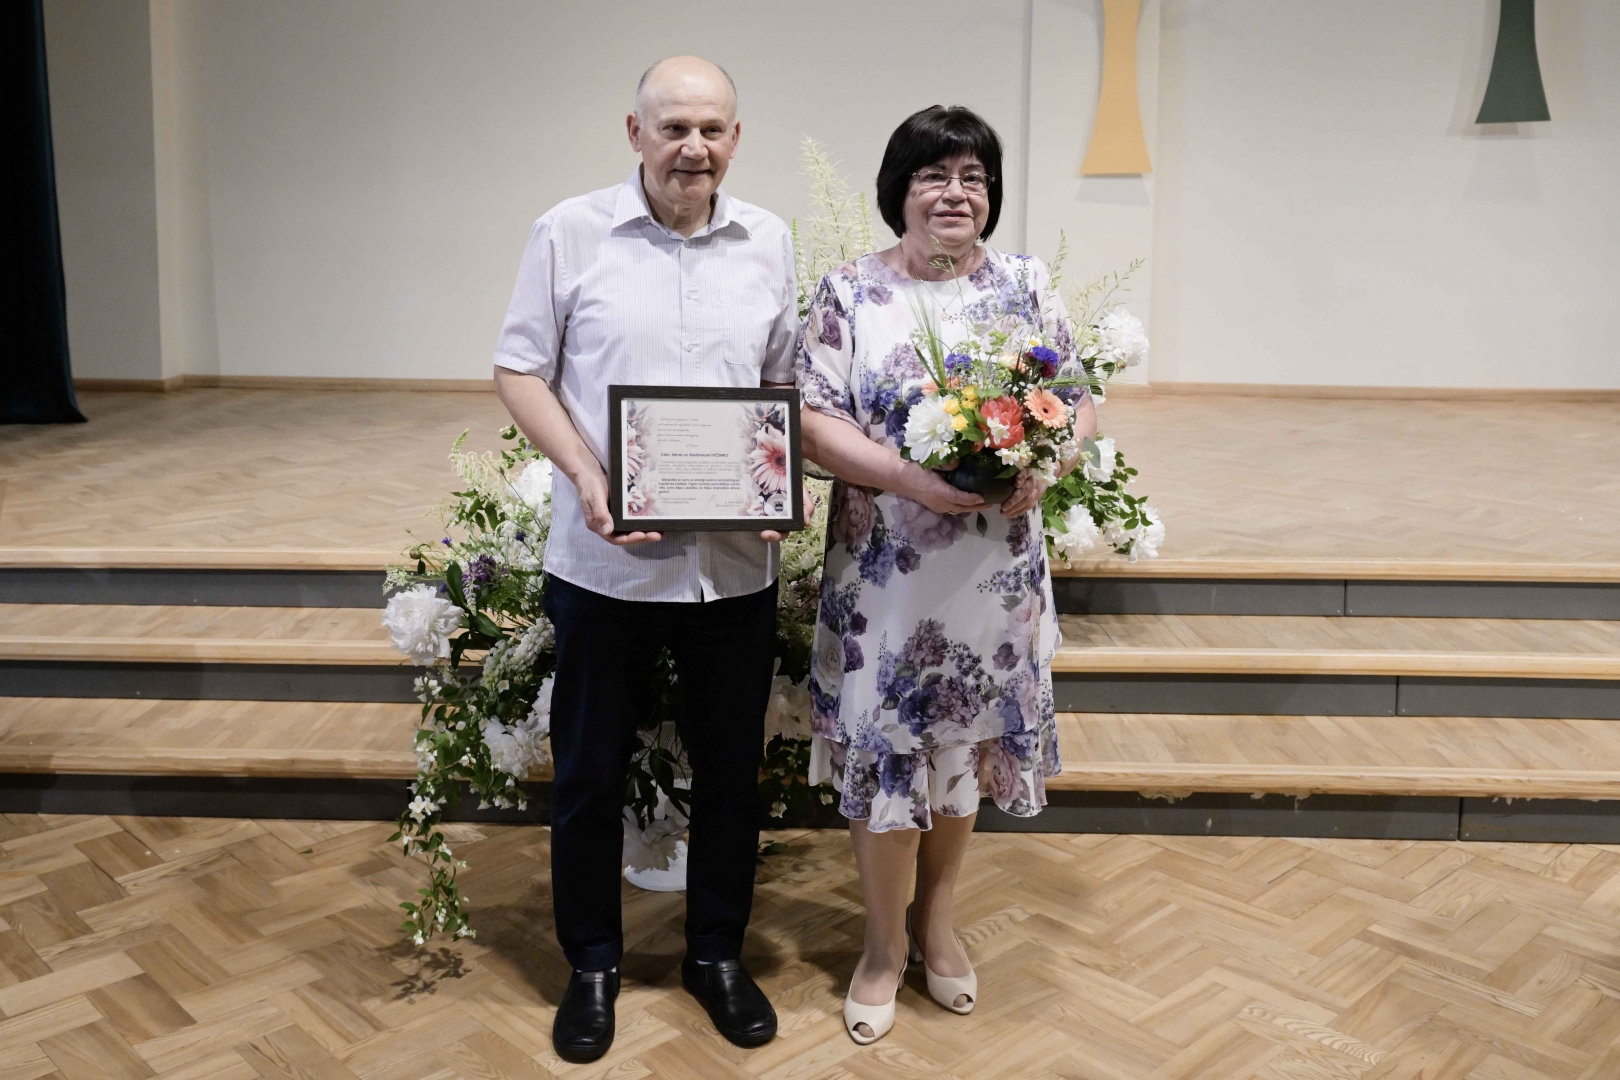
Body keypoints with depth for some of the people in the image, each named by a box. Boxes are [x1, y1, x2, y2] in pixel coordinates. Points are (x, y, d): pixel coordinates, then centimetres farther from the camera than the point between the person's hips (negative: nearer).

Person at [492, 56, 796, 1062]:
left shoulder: (769, 242, 5)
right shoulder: (571, 233, -3)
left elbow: (788, 382, 11)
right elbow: (521, 371, -1)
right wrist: (585, 475, -15)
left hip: (737, 561, 2)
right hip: (606, 557, -2)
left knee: (732, 771, 13)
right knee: (590, 771, 11)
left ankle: (718, 953, 34)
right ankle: (593, 963, 31)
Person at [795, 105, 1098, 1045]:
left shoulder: (1027, 287, 6)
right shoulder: (849, 294, -1)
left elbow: (1081, 405, 6)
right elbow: (814, 420, -8)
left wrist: (1044, 469, -15)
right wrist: (908, 477, -22)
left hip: (994, 572, 2)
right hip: (885, 571, -2)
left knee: (963, 748, 14)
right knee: (884, 750, 5)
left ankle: (937, 919, 36)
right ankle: (886, 942, 26)